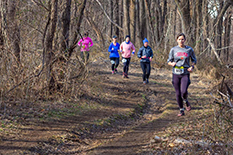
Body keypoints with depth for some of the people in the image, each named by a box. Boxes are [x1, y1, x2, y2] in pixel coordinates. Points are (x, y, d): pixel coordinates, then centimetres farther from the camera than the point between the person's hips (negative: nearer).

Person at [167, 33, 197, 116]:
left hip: (185, 74, -1)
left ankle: (186, 101, 15)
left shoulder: (189, 49, 0)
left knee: (184, 92, -20)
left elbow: (194, 60, 13)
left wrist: (192, 67, -7)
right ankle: (181, 110, 21)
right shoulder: (173, 49, 1)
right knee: (178, 93, 4)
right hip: (176, 74, 1)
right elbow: (169, 61, 7)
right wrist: (172, 64, -16)